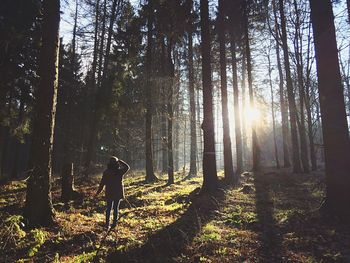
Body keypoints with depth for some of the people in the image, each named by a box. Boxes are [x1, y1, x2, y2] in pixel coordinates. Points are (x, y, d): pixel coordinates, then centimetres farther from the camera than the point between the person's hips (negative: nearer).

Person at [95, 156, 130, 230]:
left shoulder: (106, 172, -6)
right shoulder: (119, 171, -10)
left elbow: (102, 183, -3)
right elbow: (127, 167, 9)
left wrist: (98, 192, 5)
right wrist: (120, 161, 7)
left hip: (109, 193, 1)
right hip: (118, 193, -1)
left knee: (108, 208, 11)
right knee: (116, 208, 10)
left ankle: (107, 224, 12)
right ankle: (114, 223, 14)